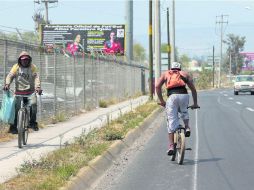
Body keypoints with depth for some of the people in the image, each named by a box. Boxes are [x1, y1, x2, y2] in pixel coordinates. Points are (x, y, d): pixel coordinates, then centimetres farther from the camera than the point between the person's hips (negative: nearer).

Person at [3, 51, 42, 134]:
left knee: (33, 104, -22)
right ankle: (13, 126, 3)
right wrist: (7, 84, -25)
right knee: (16, 108, -7)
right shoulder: (16, 67, 3)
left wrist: (38, 87, -26)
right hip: (19, 91, 1)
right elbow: (10, 76, -5)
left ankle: (32, 123, -4)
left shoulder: (32, 67, 2)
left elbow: (36, 77, -9)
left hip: (30, 91, 0)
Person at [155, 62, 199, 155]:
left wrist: (161, 101, 16)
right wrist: (195, 103, 29)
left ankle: (171, 146, 0)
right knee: (184, 112, 33)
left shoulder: (165, 74, 27)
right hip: (184, 95, 1)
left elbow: (157, 86, 12)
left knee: (171, 122, 4)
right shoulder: (184, 74, 29)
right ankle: (187, 127, 11)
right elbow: (193, 89, 23)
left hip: (172, 96, -1)